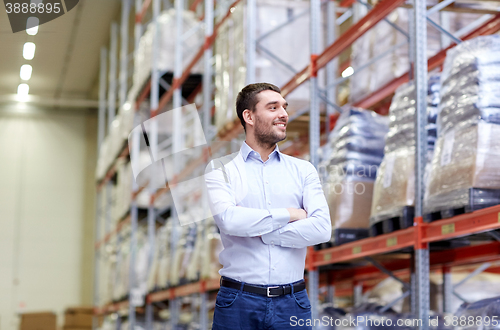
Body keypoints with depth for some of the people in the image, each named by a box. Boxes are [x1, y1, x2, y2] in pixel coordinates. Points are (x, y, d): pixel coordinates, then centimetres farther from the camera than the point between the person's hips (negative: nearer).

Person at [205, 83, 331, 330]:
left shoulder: (303, 170, 8)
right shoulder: (220, 168, 3)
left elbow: (322, 229, -6)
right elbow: (227, 219, -16)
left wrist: (257, 232, -10)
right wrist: (289, 214, -8)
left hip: (292, 301, 2)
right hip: (238, 301, -2)